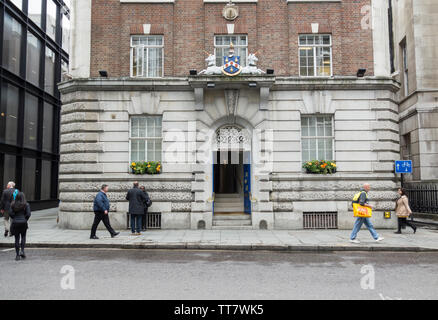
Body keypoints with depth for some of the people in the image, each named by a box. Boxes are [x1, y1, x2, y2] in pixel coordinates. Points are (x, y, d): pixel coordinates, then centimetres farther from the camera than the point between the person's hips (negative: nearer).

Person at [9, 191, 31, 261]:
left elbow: (10, 213, -5)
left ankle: (17, 255, 9)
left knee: (17, 239, 7)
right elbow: (28, 214, -10)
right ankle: (22, 251, 3)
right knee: (23, 237, 18)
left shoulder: (13, 204, 2)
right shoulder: (26, 204, -4)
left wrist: (15, 218, 10)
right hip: (23, 223, -1)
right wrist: (25, 219, 6)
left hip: (15, 223, 1)